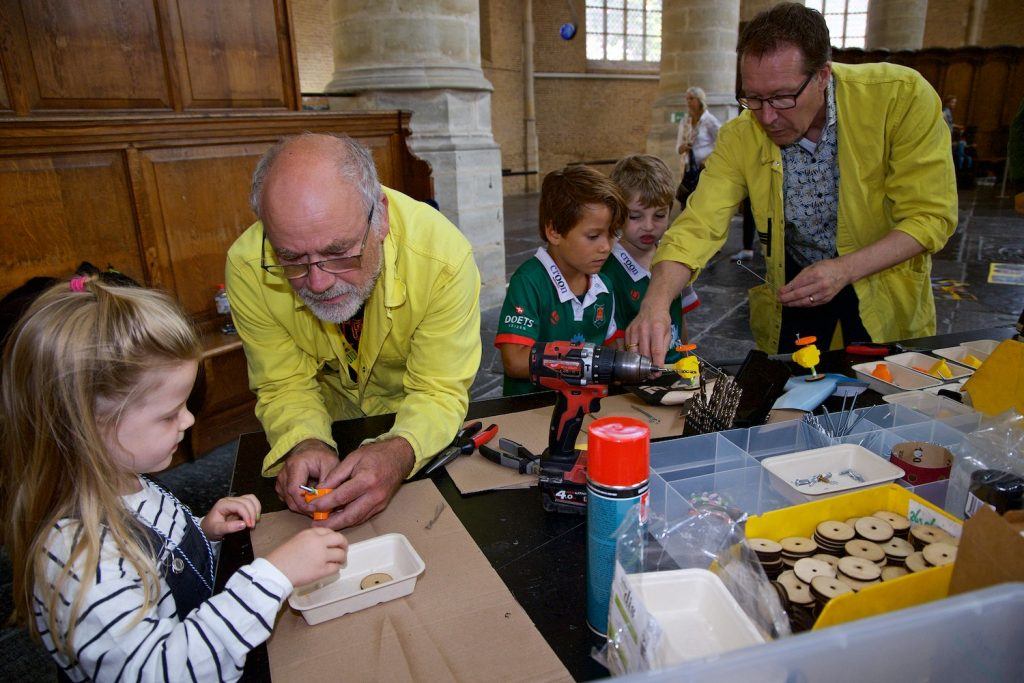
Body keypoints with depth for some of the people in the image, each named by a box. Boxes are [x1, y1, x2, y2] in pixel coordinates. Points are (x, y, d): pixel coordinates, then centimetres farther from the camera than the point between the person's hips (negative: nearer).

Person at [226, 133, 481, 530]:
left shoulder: (443, 255, -32)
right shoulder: (248, 267, -26)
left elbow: (439, 391, -24)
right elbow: (285, 385, -14)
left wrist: (398, 452, -45)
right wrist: (305, 445, -36)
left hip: (413, 418, -2)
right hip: (329, 421, 3)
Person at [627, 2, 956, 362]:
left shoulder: (901, 97, -22)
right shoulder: (740, 139, -17)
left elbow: (931, 215, -19)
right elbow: (699, 226, -25)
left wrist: (845, 270, -32)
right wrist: (656, 301, -42)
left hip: (884, 279, -1)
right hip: (797, 282, 1)